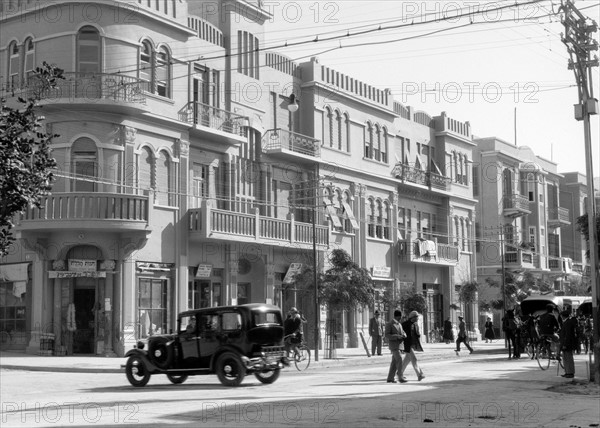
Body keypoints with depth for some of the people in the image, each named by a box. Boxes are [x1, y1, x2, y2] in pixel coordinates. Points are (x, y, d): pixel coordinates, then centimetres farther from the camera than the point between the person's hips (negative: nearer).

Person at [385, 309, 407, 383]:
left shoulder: (399, 324, 17)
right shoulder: (389, 324, -9)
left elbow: (403, 332, 19)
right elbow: (387, 336, -16)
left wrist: (404, 335, -7)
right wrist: (397, 336, -26)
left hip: (398, 345, 8)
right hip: (393, 345, -8)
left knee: (394, 362, 6)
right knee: (399, 360, -15)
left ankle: (390, 378, 9)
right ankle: (400, 377, -12)